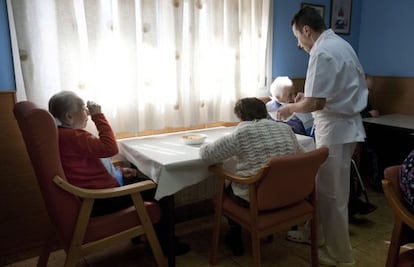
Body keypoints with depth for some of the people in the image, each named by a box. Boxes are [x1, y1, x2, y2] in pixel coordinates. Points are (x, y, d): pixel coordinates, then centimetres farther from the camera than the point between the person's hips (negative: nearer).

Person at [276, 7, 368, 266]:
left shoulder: (322, 52, -18)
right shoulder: (342, 44, 13)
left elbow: (316, 103, -25)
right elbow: (357, 87, 19)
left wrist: (291, 107, -5)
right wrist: (308, 95, 13)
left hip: (335, 129, -10)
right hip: (345, 124, 10)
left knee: (332, 194, 2)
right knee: (321, 187, 19)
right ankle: (316, 232, 34)